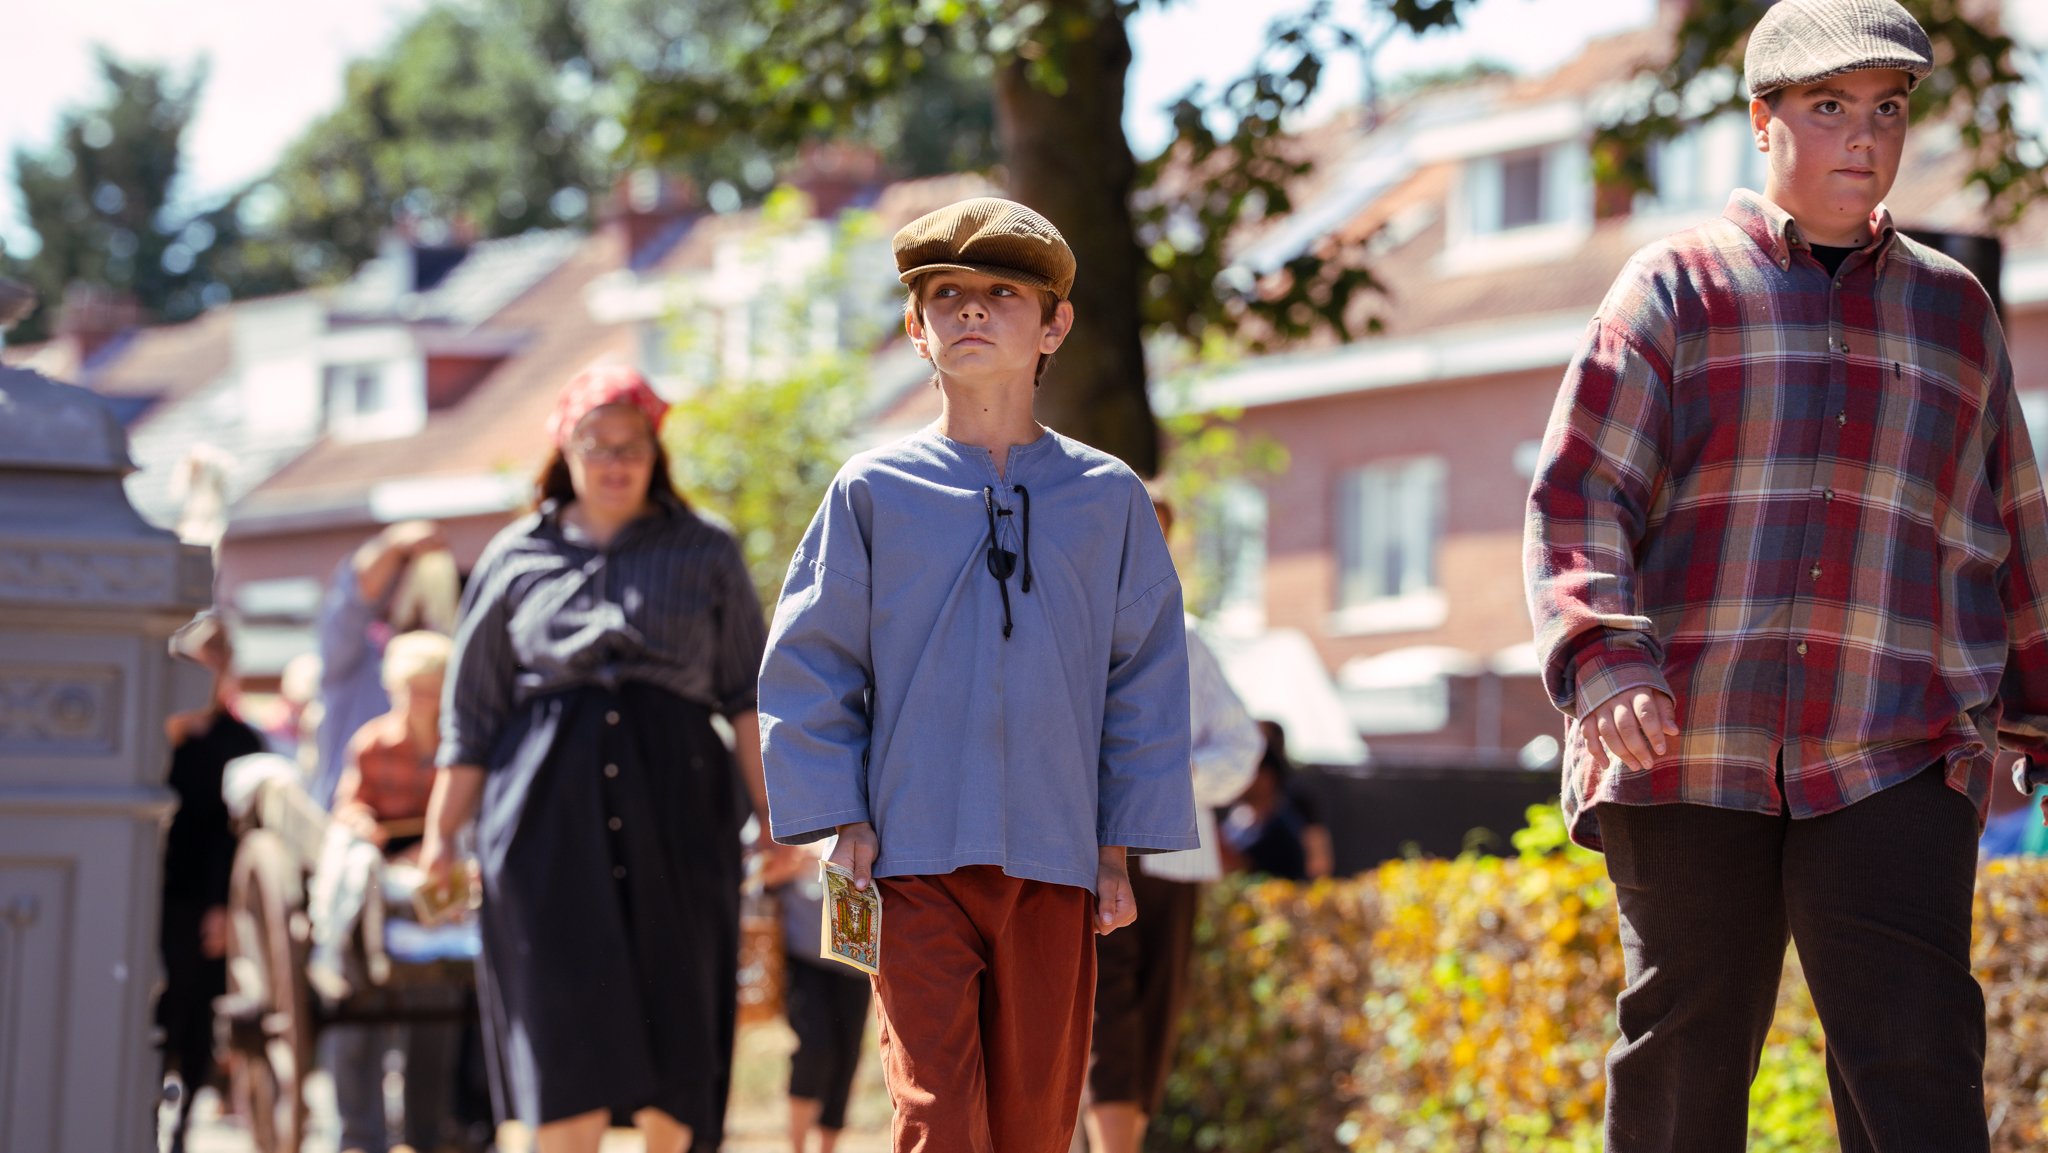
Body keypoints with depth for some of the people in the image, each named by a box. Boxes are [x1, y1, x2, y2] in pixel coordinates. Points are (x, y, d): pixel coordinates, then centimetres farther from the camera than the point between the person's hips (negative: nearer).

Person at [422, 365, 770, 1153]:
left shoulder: (707, 554, 13)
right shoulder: (517, 557, 13)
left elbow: (748, 695, 7)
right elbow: (473, 710, 13)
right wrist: (440, 829, 7)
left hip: (674, 801, 0)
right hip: (548, 804, 0)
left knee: (671, 1009, -1)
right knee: (566, 1017, -8)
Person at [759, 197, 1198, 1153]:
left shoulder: (1109, 500, 7)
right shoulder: (872, 494, 3)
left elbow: (1147, 683, 10)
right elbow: (808, 669, 5)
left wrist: (1118, 850, 6)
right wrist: (841, 822, -2)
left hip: (1055, 866, 2)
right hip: (915, 858, -2)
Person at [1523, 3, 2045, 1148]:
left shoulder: (1953, 310, 18)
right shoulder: (1681, 285, 8)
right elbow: (1577, 496, 0)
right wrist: (1601, 657, -16)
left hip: (1893, 759, 1)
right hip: (1686, 746, -1)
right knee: (1686, 1060, 3)